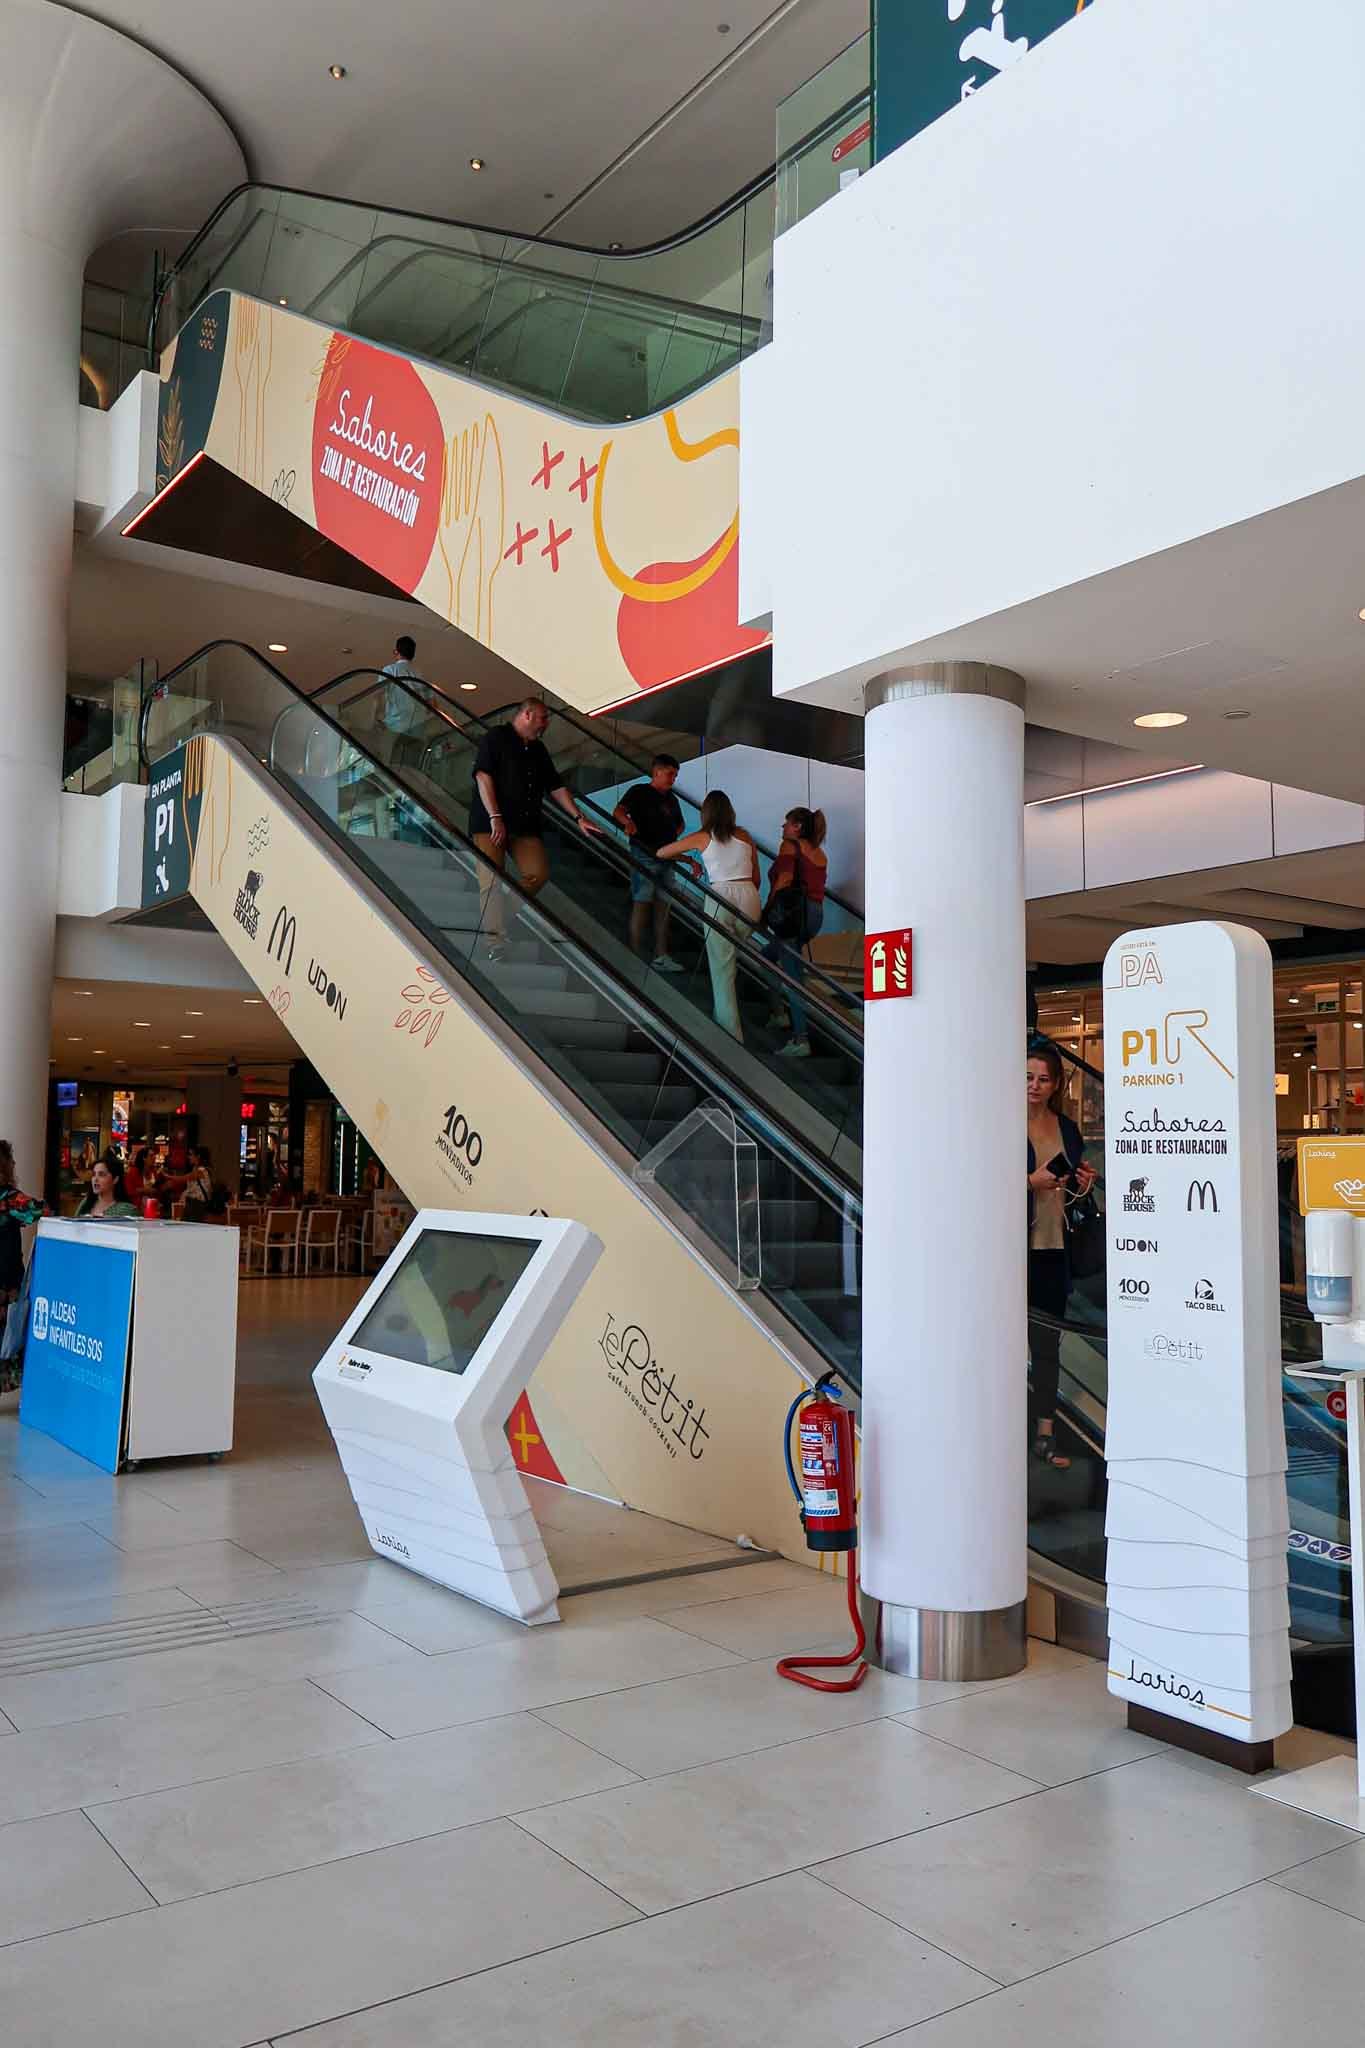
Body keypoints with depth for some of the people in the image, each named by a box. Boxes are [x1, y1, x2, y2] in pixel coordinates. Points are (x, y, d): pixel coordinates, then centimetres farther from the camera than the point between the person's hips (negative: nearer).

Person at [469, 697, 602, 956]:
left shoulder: (538, 749, 22)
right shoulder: (496, 738, 1)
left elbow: (556, 786, 22)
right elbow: (483, 776, -10)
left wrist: (579, 818, 13)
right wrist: (495, 817, -18)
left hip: (525, 825, 6)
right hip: (490, 824, -6)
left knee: (539, 873, -12)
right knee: (492, 881, -9)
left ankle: (507, 911, 10)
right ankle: (495, 945, -10)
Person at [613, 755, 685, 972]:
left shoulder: (671, 799, 17)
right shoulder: (639, 791, -3)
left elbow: (680, 823, 33)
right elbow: (618, 811, -18)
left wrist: (673, 836, 13)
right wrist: (628, 822, -39)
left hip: (665, 857, 7)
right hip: (644, 855, -7)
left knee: (663, 905, 6)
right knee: (641, 903, -7)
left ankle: (661, 956, 10)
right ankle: (637, 957, -6)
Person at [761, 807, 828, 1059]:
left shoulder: (790, 846, -3)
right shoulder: (820, 853, 19)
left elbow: (783, 880, -14)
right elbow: (816, 887, 15)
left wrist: (767, 912, -8)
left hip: (793, 912, -8)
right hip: (816, 913, 8)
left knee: (792, 975, -7)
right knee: (768, 955, 26)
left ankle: (801, 1040, -10)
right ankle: (779, 1011, 23)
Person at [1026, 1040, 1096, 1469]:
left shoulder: (1067, 1129, 13)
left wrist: (1083, 1184, 2)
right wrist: (1031, 1181, -17)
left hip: (1054, 1247, 5)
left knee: (1048, 1344, 9)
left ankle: (1045, 1433, 16)